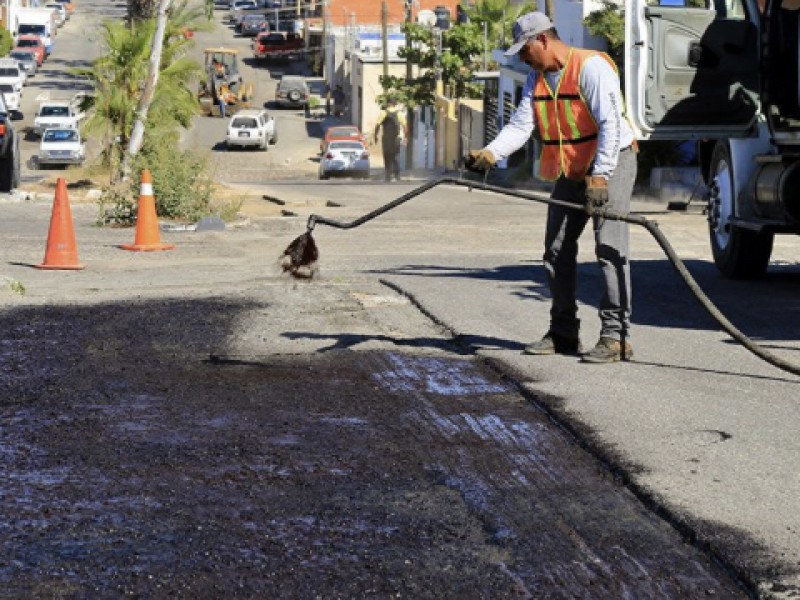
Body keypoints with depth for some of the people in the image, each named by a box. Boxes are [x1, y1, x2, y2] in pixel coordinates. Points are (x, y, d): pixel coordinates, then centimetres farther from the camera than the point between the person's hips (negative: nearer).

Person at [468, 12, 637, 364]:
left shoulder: (591, 66, -20)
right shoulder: (537, 78, 6)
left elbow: (611, 123, -26)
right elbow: (521, 124, -3)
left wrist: (600, 176, -31)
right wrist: (491, 153, -21)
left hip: (611, 163, -9)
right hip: (571, 171, 9)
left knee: (610, 249, -16)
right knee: (557, 251, 9)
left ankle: (616, 337, -17)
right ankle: (563, 333, 19)